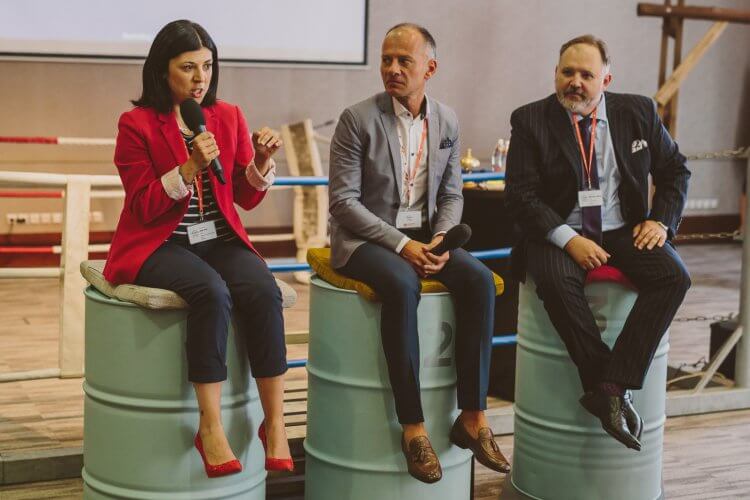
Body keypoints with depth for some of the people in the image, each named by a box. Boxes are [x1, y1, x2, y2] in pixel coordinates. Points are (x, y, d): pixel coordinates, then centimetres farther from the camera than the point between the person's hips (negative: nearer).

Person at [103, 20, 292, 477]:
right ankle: (211, 428, -29)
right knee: (212, 292, -35)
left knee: (265, 292, -28)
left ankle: (275, 423, -24)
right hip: (158, 245, -4)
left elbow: (247, 198, 10)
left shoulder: (229, 117, 9)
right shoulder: (137, 124, -3)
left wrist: (262, 161, -10)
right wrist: (190, 168, -21)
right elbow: (144, 208, -8)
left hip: (220, 240, 4)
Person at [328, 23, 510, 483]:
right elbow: (343, 200, -12)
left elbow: (451, 194, 12)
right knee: (403, 285, -36)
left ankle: (473, 417, -18)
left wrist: (440, 238, -9)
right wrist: (400, 244, -20)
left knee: (479, 279, -23)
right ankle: (413, 427, -28)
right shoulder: (358, 119, -8)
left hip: (422, 236, 5)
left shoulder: (447, 122, 7)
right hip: (365, 237, -4)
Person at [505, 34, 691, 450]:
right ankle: (611, 390, -26)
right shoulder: (530, 121, -2)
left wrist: (661, 220, -4)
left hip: (624, 230, 2)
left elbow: (674, 170, 14)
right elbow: (521, 196, -7)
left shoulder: (638, 112, 5)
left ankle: (611, 385, -27)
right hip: (559, 232, -2)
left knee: (674, 276, -25)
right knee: (555, 281, -35)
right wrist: (568, 240, -20)